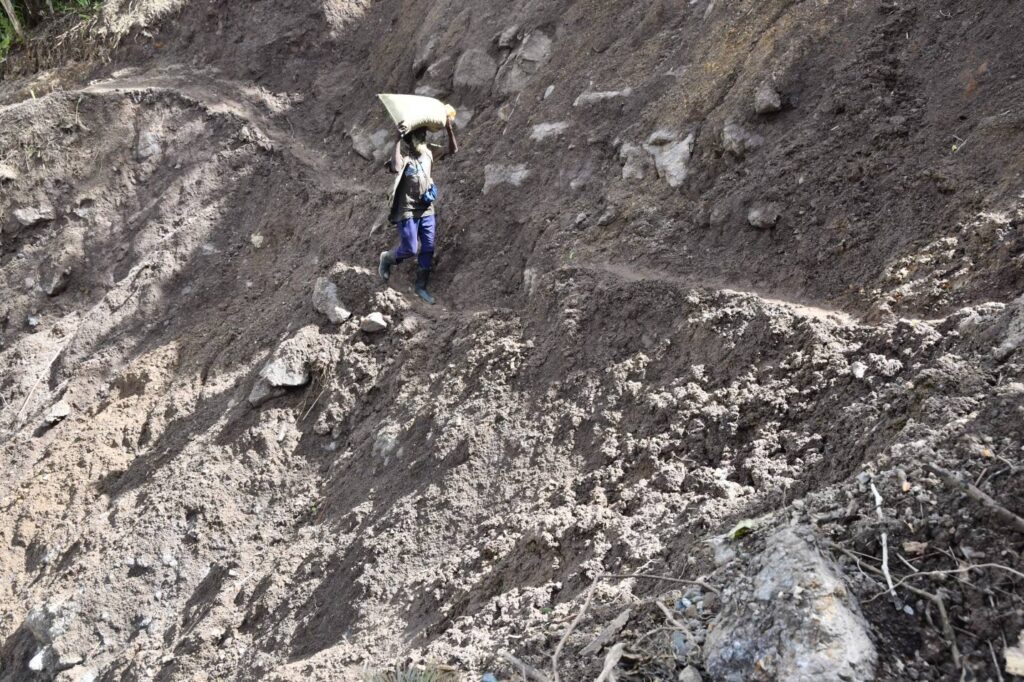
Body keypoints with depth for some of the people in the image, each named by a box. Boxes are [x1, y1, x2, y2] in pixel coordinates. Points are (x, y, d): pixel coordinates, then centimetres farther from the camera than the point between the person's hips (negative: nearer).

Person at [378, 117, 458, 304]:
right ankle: (387, 258, 31)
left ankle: (421, 287, 21)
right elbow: (395, 168, -40)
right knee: (410, 250, -2)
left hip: (427, 209, 6)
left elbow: (453, 150, 6)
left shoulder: (428, 152, 1)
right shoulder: (404, 155, -17)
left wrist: (449, 129, -7)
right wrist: (398, 140, -40)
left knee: (428, 250, 7)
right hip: (407, 211, -6)